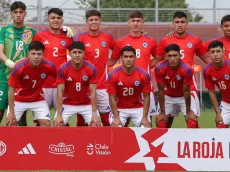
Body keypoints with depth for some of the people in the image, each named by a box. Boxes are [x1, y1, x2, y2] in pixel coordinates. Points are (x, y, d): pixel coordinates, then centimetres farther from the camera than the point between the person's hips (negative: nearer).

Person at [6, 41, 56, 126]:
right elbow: (11, 90, -20)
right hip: (19, 99, -2)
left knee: (46, 124, -9)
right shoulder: (19, 67, -30)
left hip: (38, 100, 2)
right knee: (11, 123, -10)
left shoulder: (49, 67, -24)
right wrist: (11, 112, -20)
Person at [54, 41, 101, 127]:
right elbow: (60, 92, -16)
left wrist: (94, 114, -18)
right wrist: (59, 115, -21)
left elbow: (93, 92, -14)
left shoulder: (91, 68, -17)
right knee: (58, 125, -15)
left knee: (96, 125, -15)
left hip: (86, 104, 0)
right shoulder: (63, 69, -18)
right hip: (67, 104, 0)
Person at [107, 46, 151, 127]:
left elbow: (146, 97, -6)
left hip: (138, 108, 1)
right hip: (119, 109, -1)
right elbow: (112, 97, -11)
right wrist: (116, 118, -16)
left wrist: (145, 117, -12)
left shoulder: (144, 75, -14)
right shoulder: (113, 75, -16)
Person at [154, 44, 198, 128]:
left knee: (193, 123, -13)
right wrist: (162, 112, -13)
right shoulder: (159, 68, -28)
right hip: (168, 97, 1)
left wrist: (188, 112, -13)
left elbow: (186, 91, -22)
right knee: (161, 124, -8)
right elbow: (161, 91, -18)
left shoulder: (186, 69, -33)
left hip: (183, 97, -1)